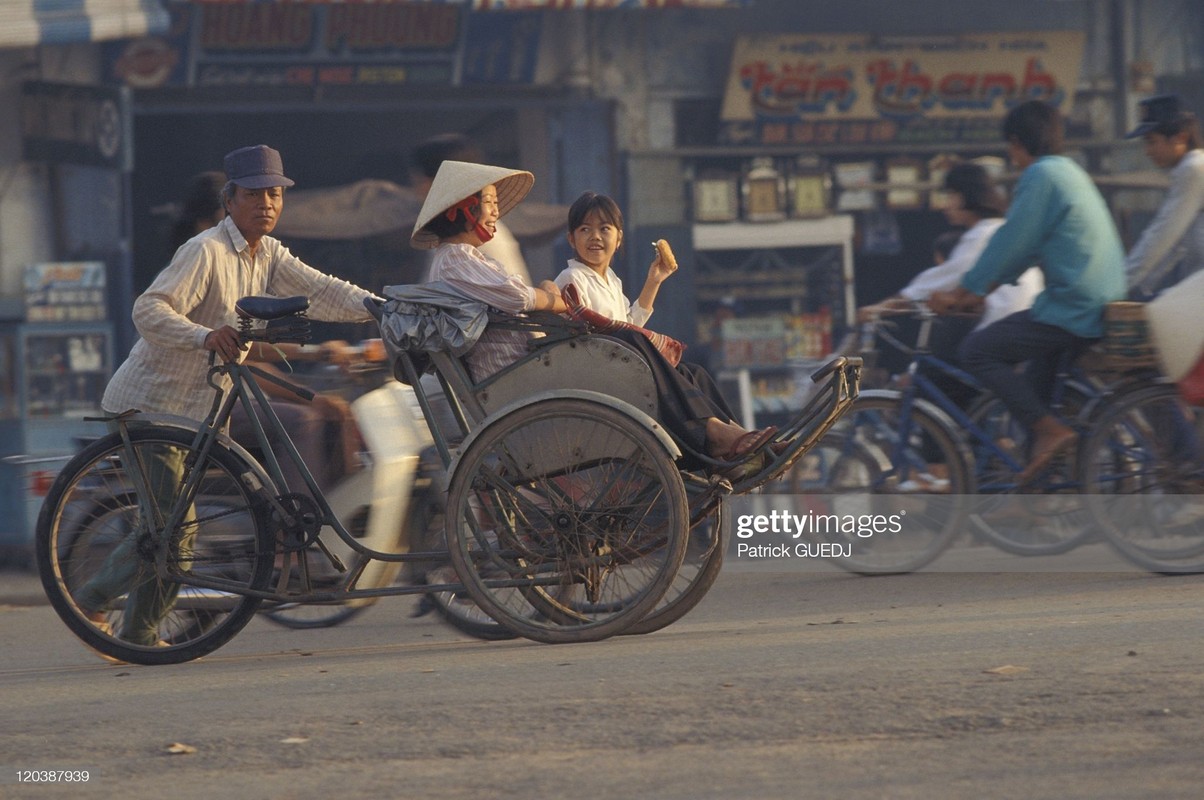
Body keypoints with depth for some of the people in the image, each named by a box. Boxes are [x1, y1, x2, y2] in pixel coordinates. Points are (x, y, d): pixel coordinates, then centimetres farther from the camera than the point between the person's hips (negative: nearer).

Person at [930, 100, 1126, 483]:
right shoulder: (1070, 172, 20)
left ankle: (1049, 430, -13)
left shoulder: (1041, 176, -10)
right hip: (1100, 305, 10)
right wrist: (979, 290, 26)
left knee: (976, 350, -8)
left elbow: (1010, 242, -12)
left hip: (1072, 312, -10)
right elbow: (1025, 246, 26)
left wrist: (961, 292, -2)